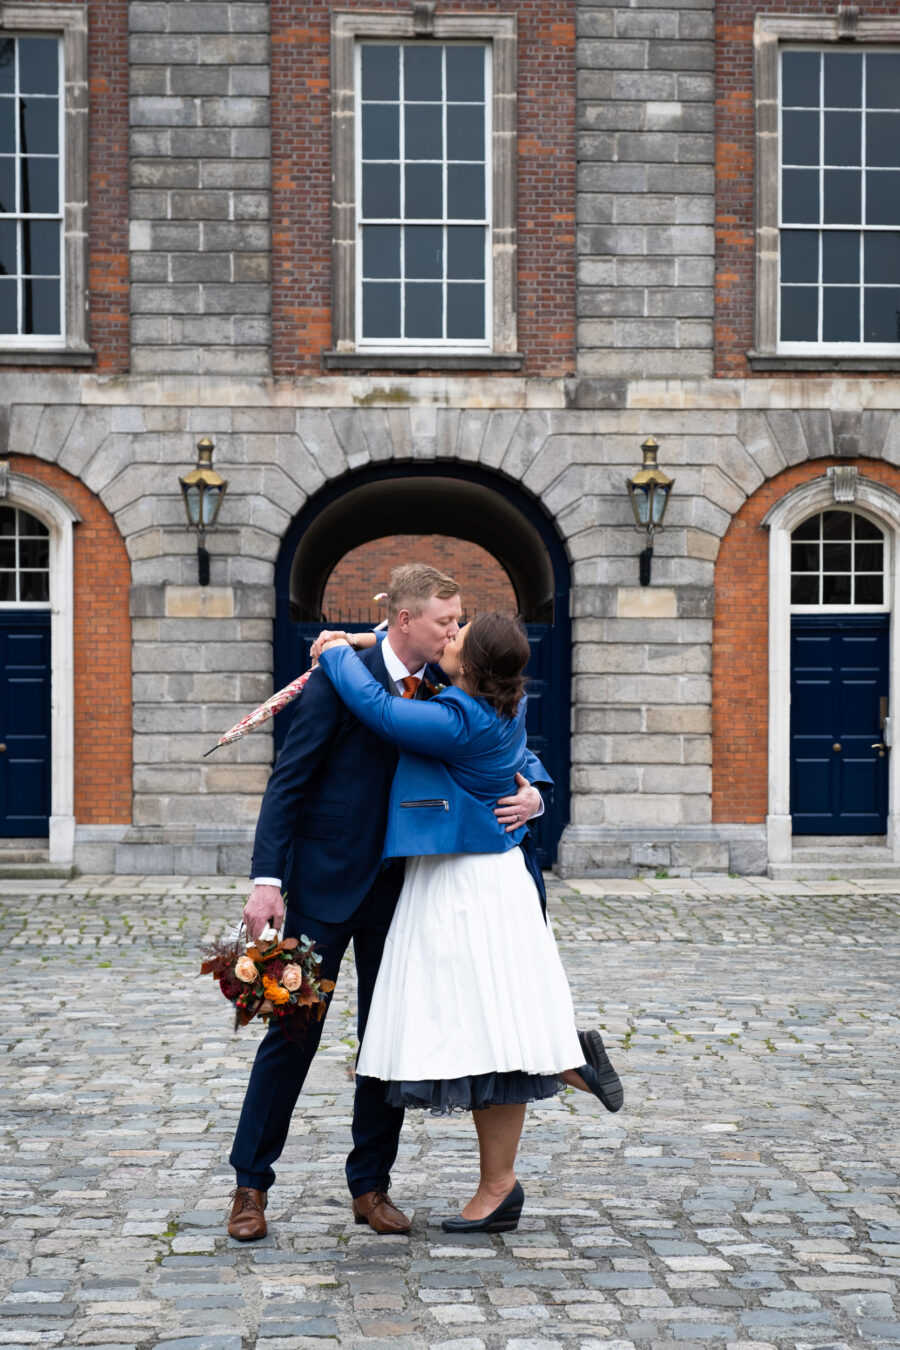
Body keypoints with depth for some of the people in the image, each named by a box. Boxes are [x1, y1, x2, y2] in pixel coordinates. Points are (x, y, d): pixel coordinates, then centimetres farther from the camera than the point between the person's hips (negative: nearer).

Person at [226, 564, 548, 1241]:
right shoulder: (340, 678, -11)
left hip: (400, 888, 5)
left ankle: (371, 1185, 19)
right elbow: (288, 783, -10)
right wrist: (267, 881, -17)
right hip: (326, 882, -5)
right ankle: (251, 1184, 13)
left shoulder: (445, 687, 2)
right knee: (293, 1033, 1)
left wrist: (529, 792, -16)